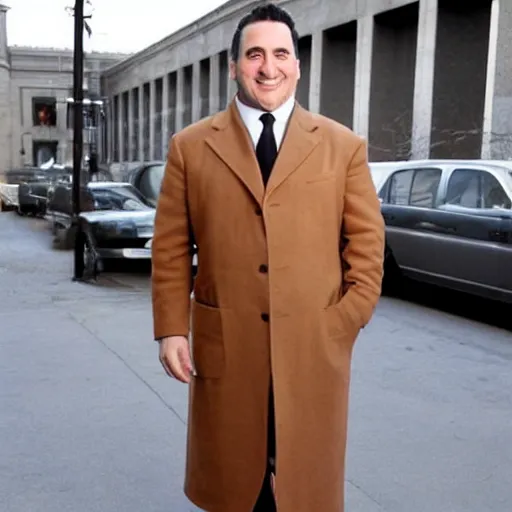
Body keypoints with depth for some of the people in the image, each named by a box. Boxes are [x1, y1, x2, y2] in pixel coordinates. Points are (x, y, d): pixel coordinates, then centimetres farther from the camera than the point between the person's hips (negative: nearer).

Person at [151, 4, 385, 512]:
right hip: (224, 345, 1)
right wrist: (171, 329, -3)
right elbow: (170, 248, 4)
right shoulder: (190, 146, 5)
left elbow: (367, 243, 4)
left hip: (315, 346, 0)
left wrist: (345, 323, -5)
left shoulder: (344, 146, 4)